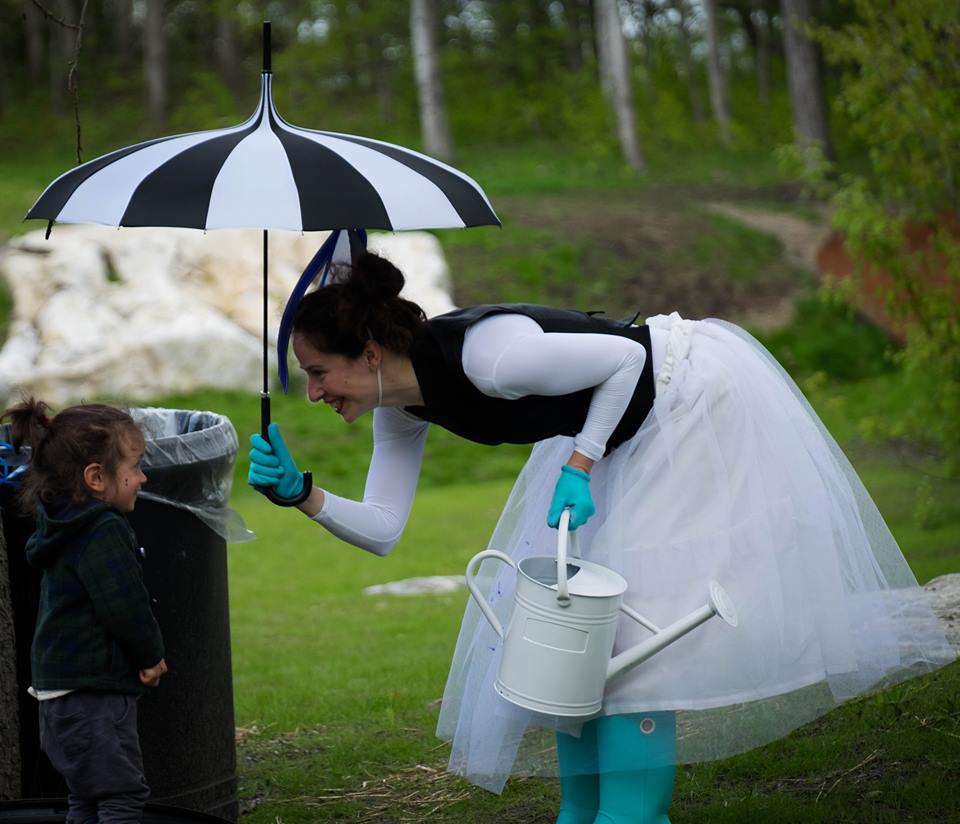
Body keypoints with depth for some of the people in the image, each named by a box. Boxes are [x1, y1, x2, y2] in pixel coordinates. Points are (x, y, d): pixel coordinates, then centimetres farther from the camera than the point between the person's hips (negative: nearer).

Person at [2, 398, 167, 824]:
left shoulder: (63, 530, 14)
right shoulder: (103, 532, -18)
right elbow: (123, 606, -23)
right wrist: (151, 657, -6)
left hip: (60, 696, 10)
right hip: (94, 695, -10)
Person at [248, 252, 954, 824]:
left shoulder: (489, 356, -36)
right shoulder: (401, 408, -9)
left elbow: (623, 359, -25)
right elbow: (383, 528, -6)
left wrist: (579, 466, -26)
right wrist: (302, 494, -21)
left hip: (692, 399, -9)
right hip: (616, 432, 9)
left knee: (633, 615, -13)